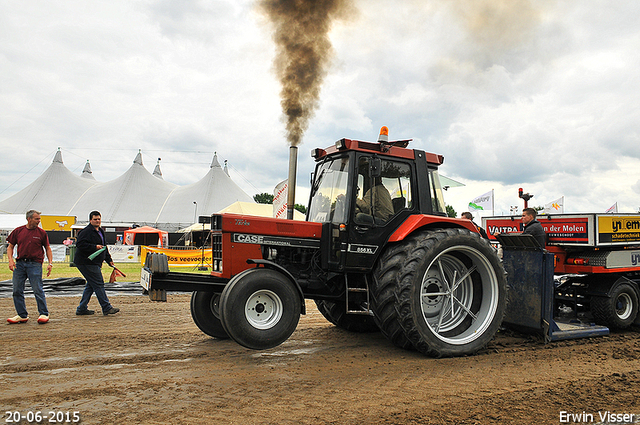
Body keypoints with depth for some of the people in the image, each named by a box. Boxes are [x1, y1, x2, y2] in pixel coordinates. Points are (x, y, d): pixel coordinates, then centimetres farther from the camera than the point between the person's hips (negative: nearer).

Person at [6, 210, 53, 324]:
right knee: (17, 291, 6)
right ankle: (22, 315, 17)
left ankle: (44, 314, 2)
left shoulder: (41, 233, 3)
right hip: (19, 263, 3)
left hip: (35, 264, -3)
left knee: (38, 290, -7)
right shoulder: (18, 231, 7)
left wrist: (50, 263, -1)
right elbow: (10, 247, 12)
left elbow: (48, 249, 9)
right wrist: (11, 260, -4)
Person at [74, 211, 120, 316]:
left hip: (95, 263, 10)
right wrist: (94, 247, -26)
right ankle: (107, 308, -7)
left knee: (91, 285, 13)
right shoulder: (86, 231, -12)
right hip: (87, 263, -10)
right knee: (98, 284, -9)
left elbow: (104, 247, 26)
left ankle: (82, 309, 21)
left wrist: (109, 260, 22)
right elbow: (80, 244, -22)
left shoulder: (100, 231, 18)